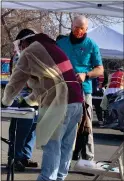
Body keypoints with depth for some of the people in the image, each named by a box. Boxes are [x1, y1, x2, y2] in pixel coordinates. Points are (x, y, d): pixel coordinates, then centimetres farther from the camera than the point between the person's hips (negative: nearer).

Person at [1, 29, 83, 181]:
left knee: (51, 146, -7)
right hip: (76, 101, 8)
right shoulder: (52, 48, 28)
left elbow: (16, 81, 7)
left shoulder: (30, 52, 3)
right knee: (65, 146, 10)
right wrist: (27, 101, 41)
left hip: (59, 104, -8)